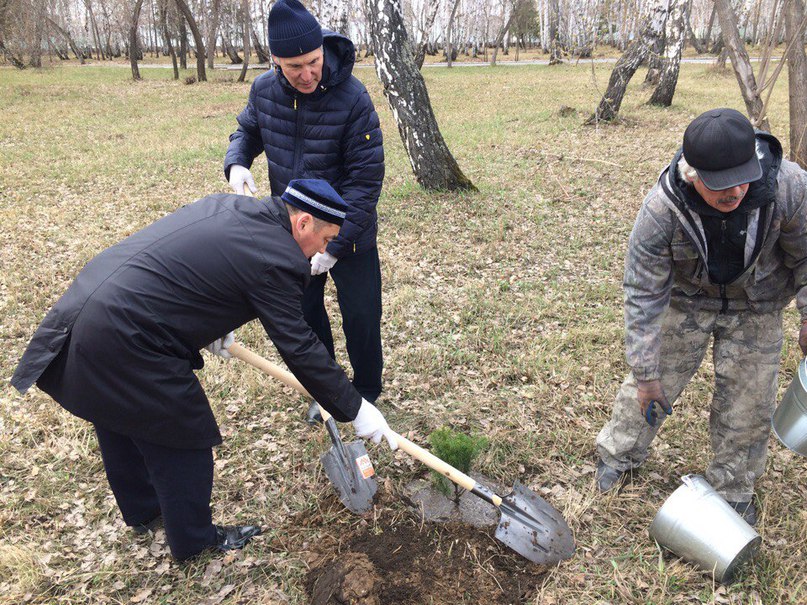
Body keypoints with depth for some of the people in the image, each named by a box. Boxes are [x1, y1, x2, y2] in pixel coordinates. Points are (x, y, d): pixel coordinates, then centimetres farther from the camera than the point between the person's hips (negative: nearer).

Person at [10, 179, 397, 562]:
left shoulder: (227, 205, 10)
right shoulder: (275, 257, -16)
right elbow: (299, 349, -14)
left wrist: (214, 324, 29)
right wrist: (355, 410, -5)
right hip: (124, 343, -10)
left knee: (120, 424, 27)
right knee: (184, 438, 9)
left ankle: (141, 511, 52)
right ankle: (194, 539, 31)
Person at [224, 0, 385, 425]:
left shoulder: (352, 99, -25)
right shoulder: (264, 90, -9)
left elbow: (366, 178, -22)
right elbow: (248, 130, 12)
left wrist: (336, 245, -25)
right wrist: (236, 163, -12)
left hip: (350, 232, -4)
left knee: (360, 316, 4)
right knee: (303, 311, 15)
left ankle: (367, 392, 31)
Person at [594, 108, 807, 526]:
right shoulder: (662, 209, -34)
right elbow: (643, 294, -26)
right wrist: (646, 374, -22)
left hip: (755, 307, 1)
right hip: (686, 299, -1)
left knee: (747, 401, 6)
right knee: (651, 384, 5)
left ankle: (733, 491, 30)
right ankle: (618, 455, 32)